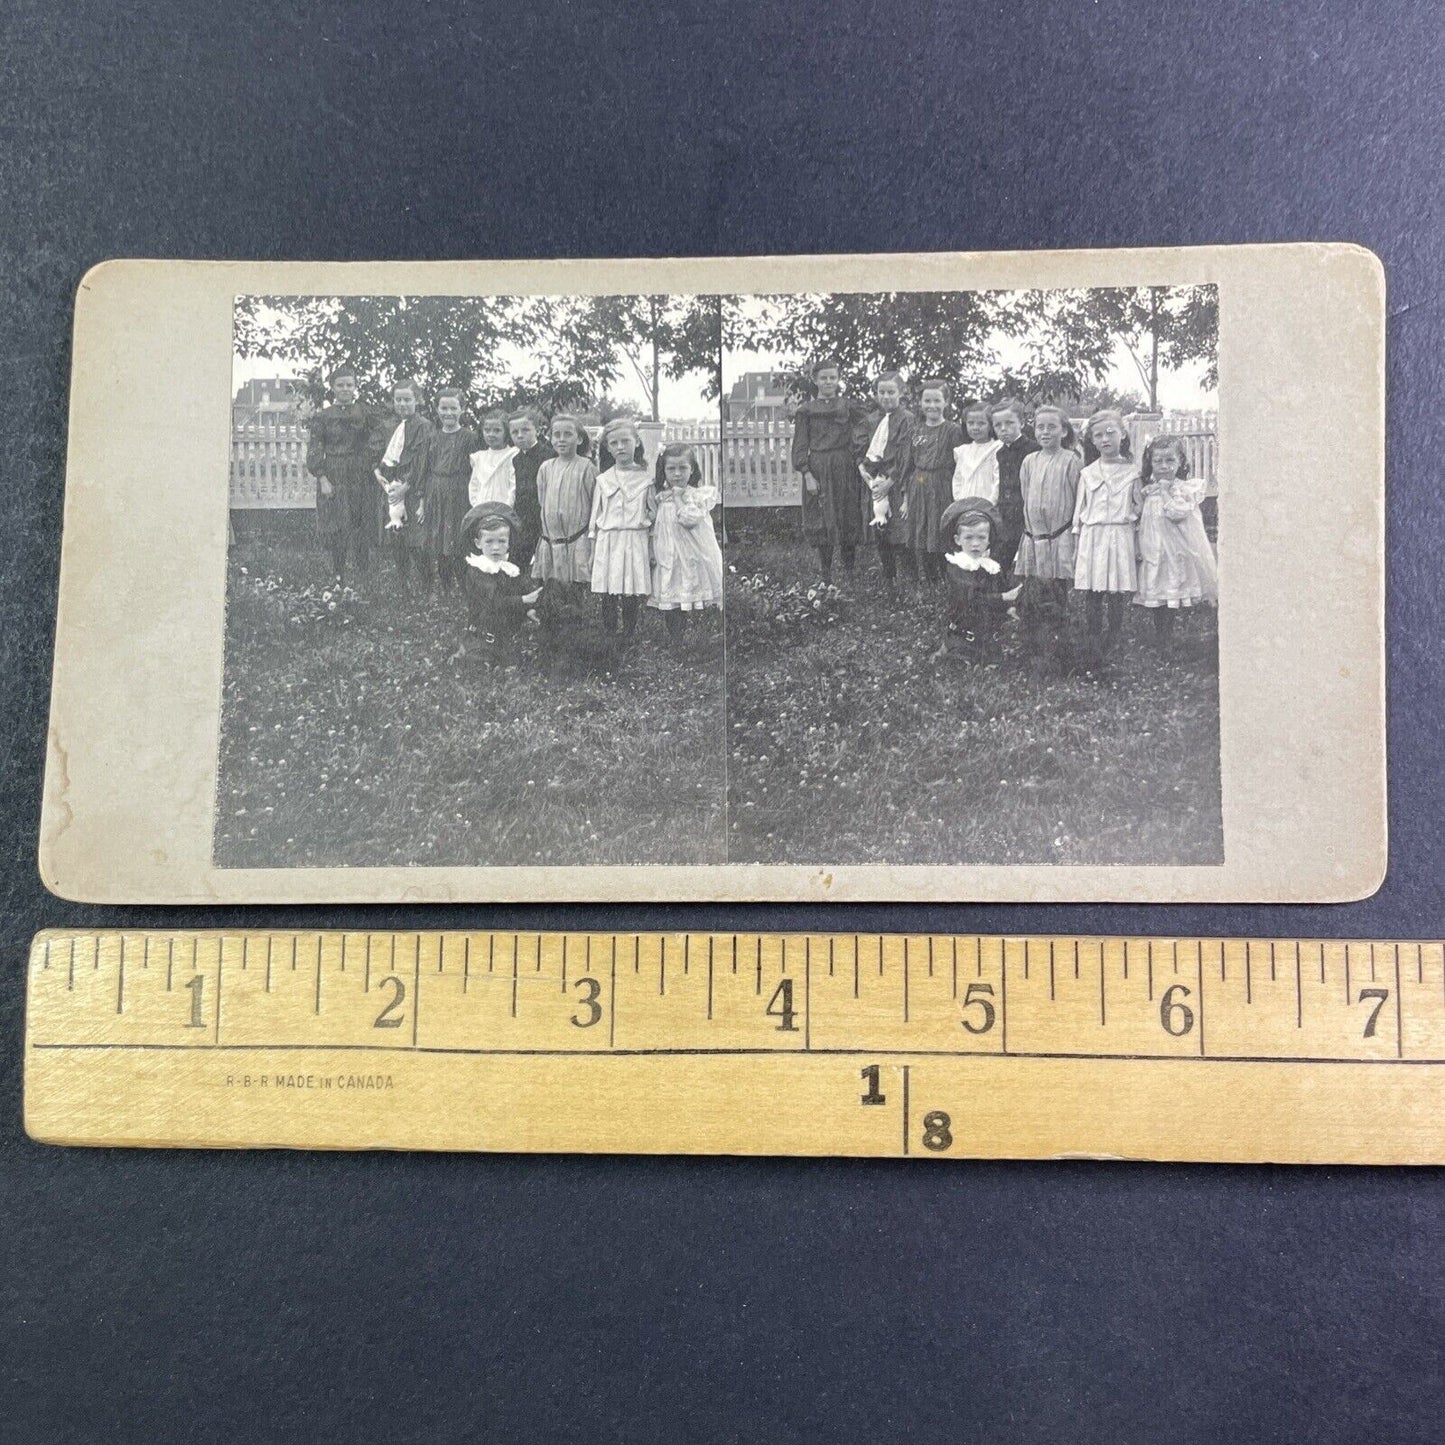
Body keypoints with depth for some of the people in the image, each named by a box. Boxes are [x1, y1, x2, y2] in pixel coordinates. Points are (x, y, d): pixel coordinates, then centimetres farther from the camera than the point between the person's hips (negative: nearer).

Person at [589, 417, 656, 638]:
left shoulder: (646, 478, 5)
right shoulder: (603, 480, 8)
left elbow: (654, 514, 8)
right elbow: (595, 516, 11)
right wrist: (593, 551, 7)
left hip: (636, 542, -1)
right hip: (608, 541, 1)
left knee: (632, 599, -1)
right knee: (608, 599, 0)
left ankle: (628, 636, 9)